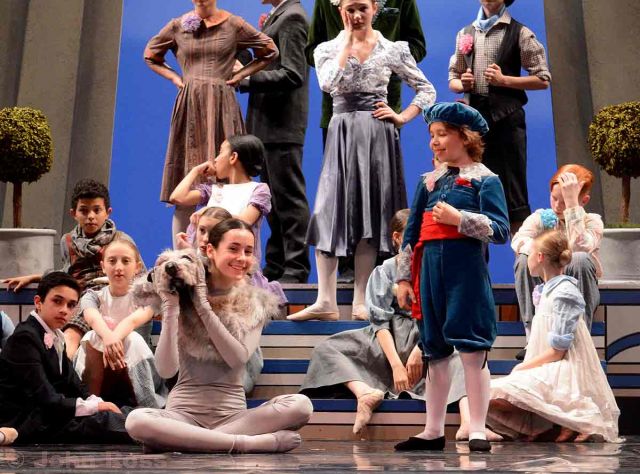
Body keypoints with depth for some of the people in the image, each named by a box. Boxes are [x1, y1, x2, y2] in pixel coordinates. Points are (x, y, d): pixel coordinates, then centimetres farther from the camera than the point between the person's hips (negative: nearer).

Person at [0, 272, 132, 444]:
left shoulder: (54, 337, 13)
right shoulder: (25, 338, -15)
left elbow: (72, 384, 8)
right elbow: (46, 400, -21)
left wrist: (97, 402, -10)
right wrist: (94, 406, -17)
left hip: (44, 416, 9)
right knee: (104, 421, -24)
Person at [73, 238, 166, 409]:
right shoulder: (93, 296, 0)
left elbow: (134, 319, -25)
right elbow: (93, 318, -25)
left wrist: (116, 338, -48)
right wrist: (108, 337, -48)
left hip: (135, 377, -1)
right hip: (97, 377, 1)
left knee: (133, 339, -30)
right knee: (93, 337, -27)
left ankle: (144, 406, -19)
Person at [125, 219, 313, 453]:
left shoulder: (257, 303, 5)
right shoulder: (183, 297, -1)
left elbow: (239, 358, -10)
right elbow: (166, 369, -10)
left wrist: (203, 305, -13)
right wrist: (170, 306, -17)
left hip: (232, 413, 1)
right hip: (184, 411, -1)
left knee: (301, 405, -26)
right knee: (136, 420, -34)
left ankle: (192, 440, -22)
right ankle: (248, 443, -28)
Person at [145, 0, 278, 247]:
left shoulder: (233, 25, 6)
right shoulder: (178, 26, 10)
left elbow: (269, 51, 13)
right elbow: (150, 54, 24)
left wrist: (240, 74, 4)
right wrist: (174, 77, 9)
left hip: (221, 107, -1)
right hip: (189, 107, 1)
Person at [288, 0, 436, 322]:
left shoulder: (393, 50, 6)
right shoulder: (327, 49, 7)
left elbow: (427, 90, 10)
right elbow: (329, 83, -15)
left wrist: (402, 117, -3)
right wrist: (347, 41, -8)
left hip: (377, 136, 0)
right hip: (342, 135, 0)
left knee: (370, 214, 2)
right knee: (329, 213, -8)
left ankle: (360, 302, 7)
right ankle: (325, 301, -4)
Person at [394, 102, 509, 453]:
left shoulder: (484, 179, 1)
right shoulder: (428, 181, 16)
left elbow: (500, 231, -8)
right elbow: (411, 233, 17)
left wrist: (458, 218, -17)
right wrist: (404, 277, 13)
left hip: (466, 269, -5)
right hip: (430, 270, 5)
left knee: (471, 350, -5)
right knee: (435, 353, 10)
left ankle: (477, 432, 5)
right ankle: (433, 431, 18)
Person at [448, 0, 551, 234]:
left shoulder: (519, 33, 2)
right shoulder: (465, 34, 15)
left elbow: (543, 79, 0)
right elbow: (452, 79, 20)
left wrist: (504, 80, -13)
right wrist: (462, 84, -3)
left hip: (506, 118, -4)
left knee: (513, 193, -2)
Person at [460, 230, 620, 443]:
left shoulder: (564, 292, -9)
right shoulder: (546, 291, 19)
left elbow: (557, 351, -15)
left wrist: (521, 368, -12)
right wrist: (521, 369, 5)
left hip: (562, 374, -10)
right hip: (546, 372, 10)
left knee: (496, 393, -27)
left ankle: (566, 424, -15)